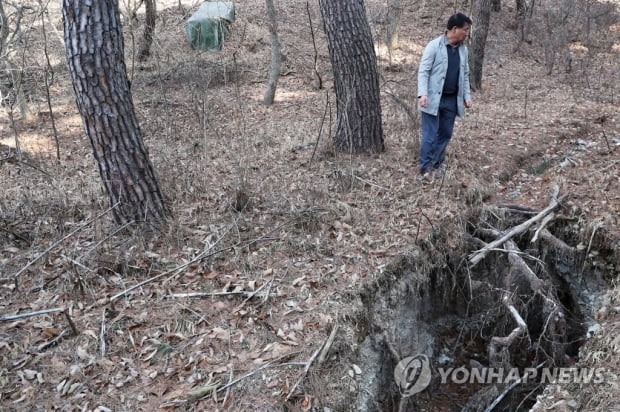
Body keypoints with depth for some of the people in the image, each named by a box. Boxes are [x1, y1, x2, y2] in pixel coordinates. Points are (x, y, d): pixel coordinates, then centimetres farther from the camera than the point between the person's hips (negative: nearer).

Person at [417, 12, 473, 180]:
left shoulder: (463, 49, 10)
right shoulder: (434, 46, -9)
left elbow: (465, 75, 17)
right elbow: (423, 71, -11)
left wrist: (467, 96, 9)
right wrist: (423, 94, -21)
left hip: (452, 100, 6)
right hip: (434, 99, -6)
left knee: (445, 134, 11)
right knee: (430, 135, -3)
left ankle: (437, 165, 22)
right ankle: (426, 168, 6)